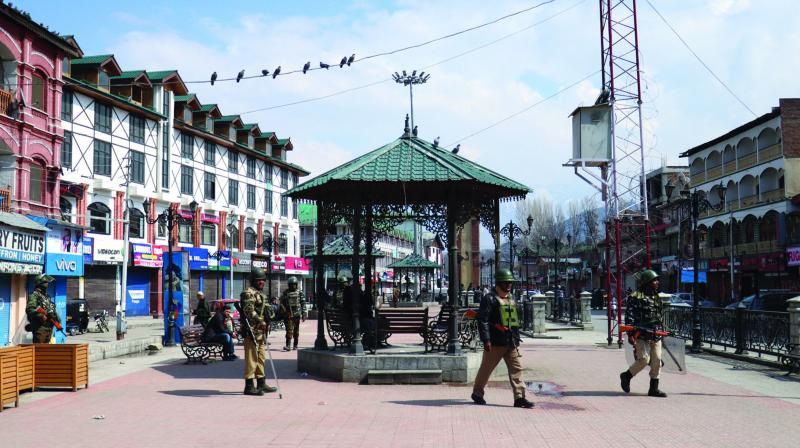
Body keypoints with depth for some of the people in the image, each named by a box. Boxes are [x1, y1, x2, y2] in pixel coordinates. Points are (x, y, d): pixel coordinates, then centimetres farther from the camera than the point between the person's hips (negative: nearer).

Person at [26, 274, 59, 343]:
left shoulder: (47, 296, 19)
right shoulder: (34, 295, -7)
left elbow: (53, 309, 26)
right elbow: (29, 310, -19)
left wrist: (57, 319, 11)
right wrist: (41, 315, -27)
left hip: (49, 327, 8)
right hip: (40, 327, -8)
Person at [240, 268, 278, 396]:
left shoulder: (260, 294, 21)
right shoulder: (249, 293, -11)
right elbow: (249, 311, -25)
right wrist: (260, 321, -34)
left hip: (260, 331, 10)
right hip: (252, 331, -10)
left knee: (261, 358, 14)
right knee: (251, 359, -8)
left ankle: (261, 384, 22)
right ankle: (249, 386, -4)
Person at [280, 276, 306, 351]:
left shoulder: (299, 292, 5)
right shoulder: (285, 293, 6)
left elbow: (303, 303, 5)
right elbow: (281, 302, 8)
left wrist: (303, 314, 0)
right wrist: (284, 310, -4)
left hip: (297, 314, 1)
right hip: (288, 314, -1)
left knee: (296, 330, 7)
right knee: (289, 330, -9)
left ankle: (295, 345, 16)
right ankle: (288, 345, -13)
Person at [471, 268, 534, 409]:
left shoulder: (511, 299, 16)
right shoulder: (489, 299, -9)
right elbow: (482, 320, -16)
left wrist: (517, 339, 23)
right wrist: (486, 340, -22)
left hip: (511, 343, 7)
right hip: (495, 343, -6)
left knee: (516, 368, -2)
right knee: (486, 368, 7)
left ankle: (519, 398, -3)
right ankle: (477, 393, 23)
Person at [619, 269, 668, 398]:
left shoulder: (656, 298, 17)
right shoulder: (636, 297, -8)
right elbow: (629, 316, -13)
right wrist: (630, 334, -20)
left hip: (655, 336, 7)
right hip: (641, 335, -7)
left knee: (657, 361, 3)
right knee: (643, 359, -12)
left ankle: (654, 389, 11)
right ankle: (626, 376, 12)